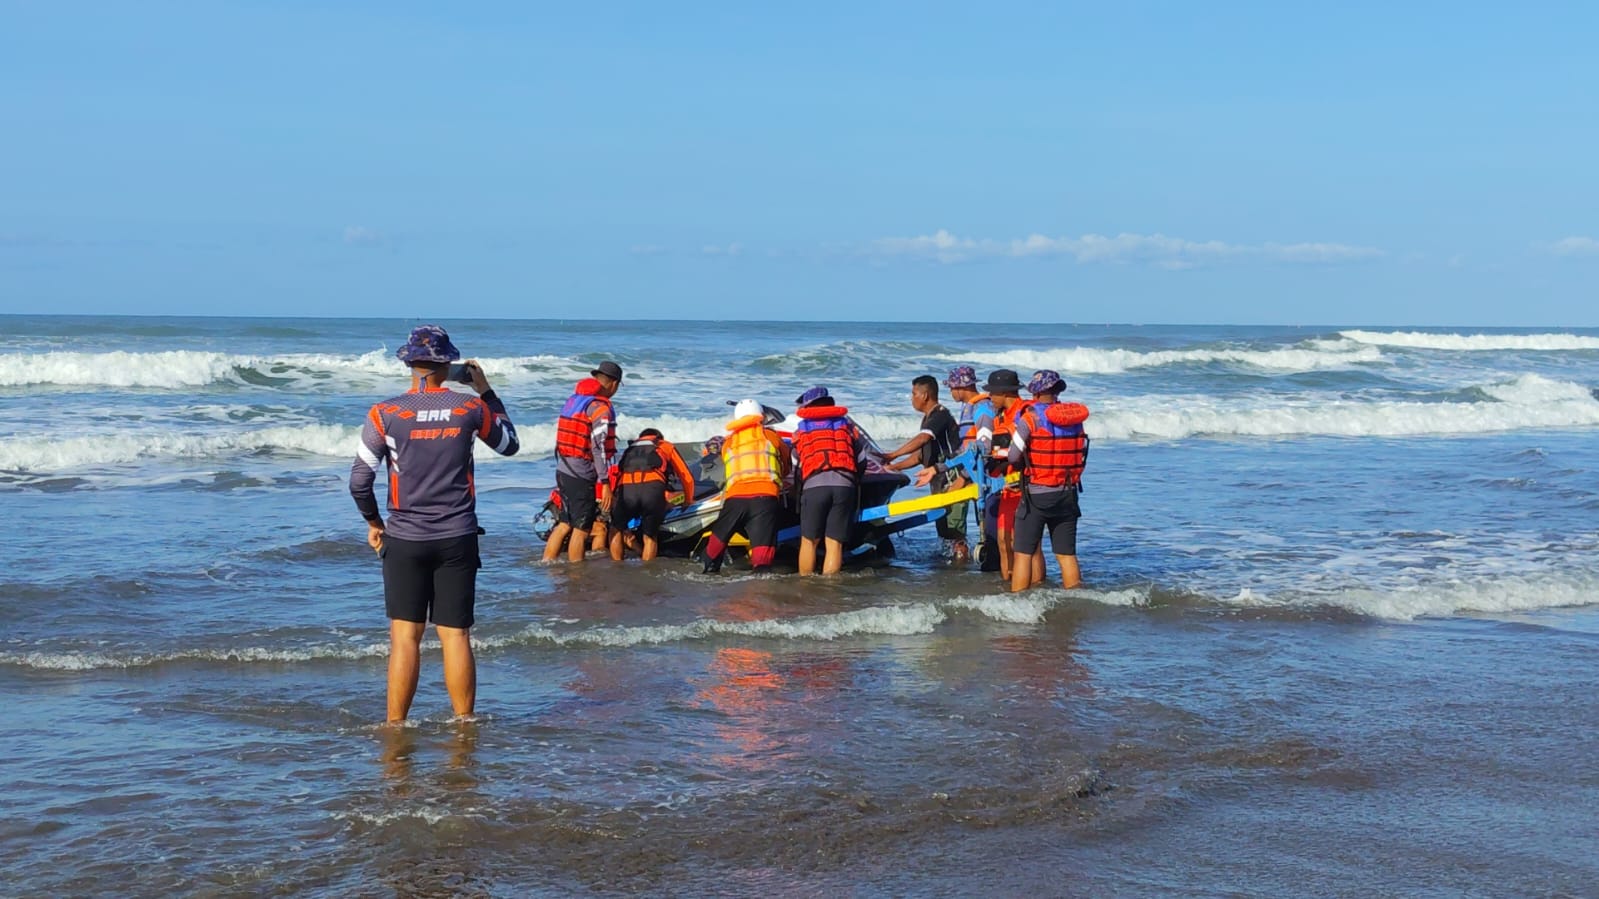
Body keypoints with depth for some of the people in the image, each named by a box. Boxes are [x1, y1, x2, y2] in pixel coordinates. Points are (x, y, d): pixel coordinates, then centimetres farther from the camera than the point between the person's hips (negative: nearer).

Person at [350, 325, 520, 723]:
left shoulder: (385, 414, -6)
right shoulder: (470, 409, -2)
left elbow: (359, 480, -6)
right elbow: (510, 445, 16)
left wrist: (373, 522, 11)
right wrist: (486, 392, 21)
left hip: (405, 539, -1)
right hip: (457, 539, 1)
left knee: (405, 635, 4)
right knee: (456, 635, 6)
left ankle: (395, 726, 7)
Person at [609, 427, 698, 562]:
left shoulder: (630, 449, 39)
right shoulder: (666, 446, 33)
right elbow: (687, 477, 33)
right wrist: (688, 500, 51)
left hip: (626, 487, 2)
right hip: (652, 487, -2)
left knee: (617, 529, 24)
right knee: (649, 536, 16)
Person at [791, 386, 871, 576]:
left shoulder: (801, 429, 21)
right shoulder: (846, 424, 23)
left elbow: (795, 462, 25)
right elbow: (862, 458, 21)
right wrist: (855, 478, 37)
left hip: (814, 484, -1)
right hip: (845, 485, 1)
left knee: (809, 541, 8)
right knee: (834, 543, 1)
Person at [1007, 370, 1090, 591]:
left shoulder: (1030, 417, -10)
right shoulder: (1075, 418, 4)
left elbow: (1014, 457, -10)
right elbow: (1082, 456, 8)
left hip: (1036, 495, -5)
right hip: (1068, 495, 5)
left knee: (1023, 553, 2)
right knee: (1066, 554, 10)